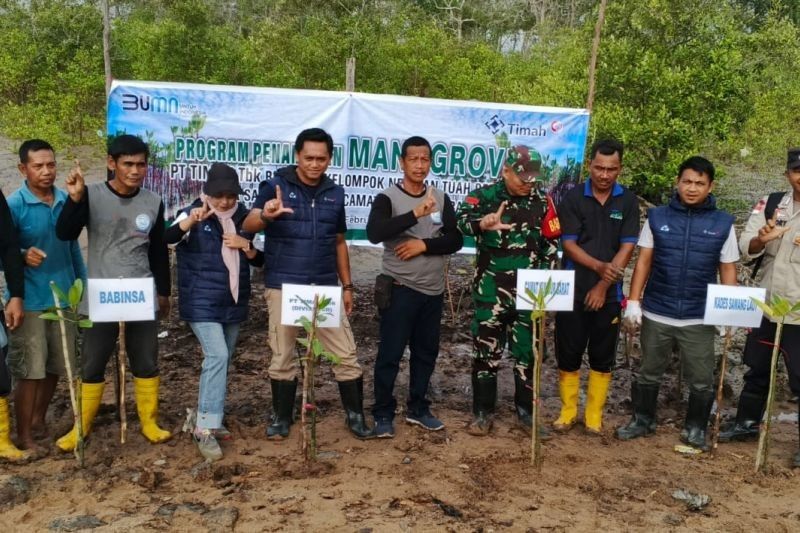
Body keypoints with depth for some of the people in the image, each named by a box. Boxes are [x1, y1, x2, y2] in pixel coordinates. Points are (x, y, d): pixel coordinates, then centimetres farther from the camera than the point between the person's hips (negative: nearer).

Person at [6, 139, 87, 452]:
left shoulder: (65, 200, 2)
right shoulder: (14, 205, -12)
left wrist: (83, 283, 14)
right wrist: (23, 255, -32)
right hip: (30, 300, -5)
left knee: (55, 366, 15)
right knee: (30, 370, 1)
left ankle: (38, 420, 35)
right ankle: (24, 435, 17)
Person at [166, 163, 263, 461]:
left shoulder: (243, 218, 7)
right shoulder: (192, 214, -6)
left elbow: (259, 261, 12)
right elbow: (165, 238, -25)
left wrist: (246, 246, -9)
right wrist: (191, 221, -42)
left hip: (234, 303, 6)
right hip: (202, 303, -5)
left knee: (223, 361, 12)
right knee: (217, 356, -19)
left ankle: (210, 419, 26)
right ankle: (205, 429, -14)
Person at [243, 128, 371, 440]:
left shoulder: (335, 193, 8)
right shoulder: (276, 185, -4)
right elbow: (248, 225, -17)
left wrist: (347, 285, 14)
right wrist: (265, 216, -40)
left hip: (325, 287, 3)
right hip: (283, 286, -3)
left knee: (346, 354, 4)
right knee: (282, 356, 8)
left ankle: (355, 415, 19)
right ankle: (282, 417, 25)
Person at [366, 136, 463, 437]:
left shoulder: (441, 199, 7)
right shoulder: (388, 198, -7)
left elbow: (455, 240, 1)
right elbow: (374, 233, -25)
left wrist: (424, 245, -15)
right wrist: (416, 214, -34)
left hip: (433, 290, 5)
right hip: (400, 288, -4)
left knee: (426, 353, 13)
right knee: (390, 353, 0)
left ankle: (418, 409, 27)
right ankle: (383, 414, 13)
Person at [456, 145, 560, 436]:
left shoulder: (542, 201, 4)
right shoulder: (485, 195, -7)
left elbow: (551, 243, 12)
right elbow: (462, 218, -26)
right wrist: (482, 223, -48)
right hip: (490, 292, -3)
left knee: (527, 353, 10)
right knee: (486, 352, 5)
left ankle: (526, 410, 25)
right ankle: (483, 412, 18)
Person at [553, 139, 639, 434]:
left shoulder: (628, 201, 1)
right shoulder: (573, 198, -2)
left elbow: (627, 248, -4)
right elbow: (568, 244, -8)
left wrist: (603, 285, -11)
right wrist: (599, 266, -24)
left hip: (608, 293, 1)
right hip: (573, 291, 0)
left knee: (603, 357, 7)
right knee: (568, 354, 5)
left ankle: (594, 415, 20)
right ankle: (567, 411, 20)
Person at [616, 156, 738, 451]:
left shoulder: (723, 223, 0)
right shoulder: (657, 217, 0)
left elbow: (728, 270, 4)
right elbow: (643, 261, 2)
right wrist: (633, 301, -4)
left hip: (700, 317, 0)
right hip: (656, 313, 1)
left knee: (701, 379, 8)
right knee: (649, 372, 15)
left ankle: (695, 427, 27)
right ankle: (643, 419, 32)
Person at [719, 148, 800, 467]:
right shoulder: (770, 204, 2)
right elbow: (745, 248, -3)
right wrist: (761, 239, -26)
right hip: (766, 306, 4)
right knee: (757, 370, 18)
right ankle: (746, 423, 35)